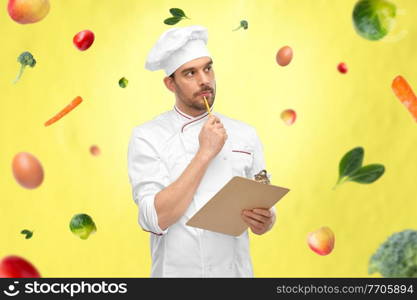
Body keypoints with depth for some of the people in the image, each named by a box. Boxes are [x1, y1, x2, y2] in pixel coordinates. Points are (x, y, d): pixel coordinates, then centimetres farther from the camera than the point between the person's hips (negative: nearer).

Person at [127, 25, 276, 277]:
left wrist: (265, 221, -17)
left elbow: (264, 208, 6)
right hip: (176, 271, -3)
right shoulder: (147, 137, -10)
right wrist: (205, 154, -21)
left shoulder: (245, 135, -1)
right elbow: (156, 220, -20)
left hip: (234, 270, 3)